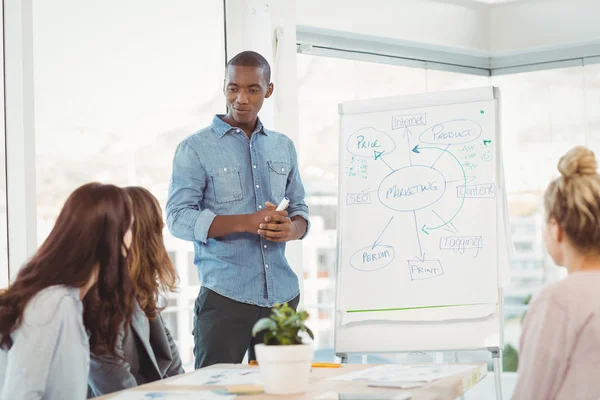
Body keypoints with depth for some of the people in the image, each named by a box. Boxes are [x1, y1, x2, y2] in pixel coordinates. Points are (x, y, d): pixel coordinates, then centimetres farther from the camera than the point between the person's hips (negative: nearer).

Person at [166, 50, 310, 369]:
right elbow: (178, 218, -9)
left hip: (282, 293, 4)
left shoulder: (283, 147, 15)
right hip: (225, 295, -4)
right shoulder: (195, 149, 0)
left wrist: (292, 229, -7)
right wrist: (246, 223, -20)